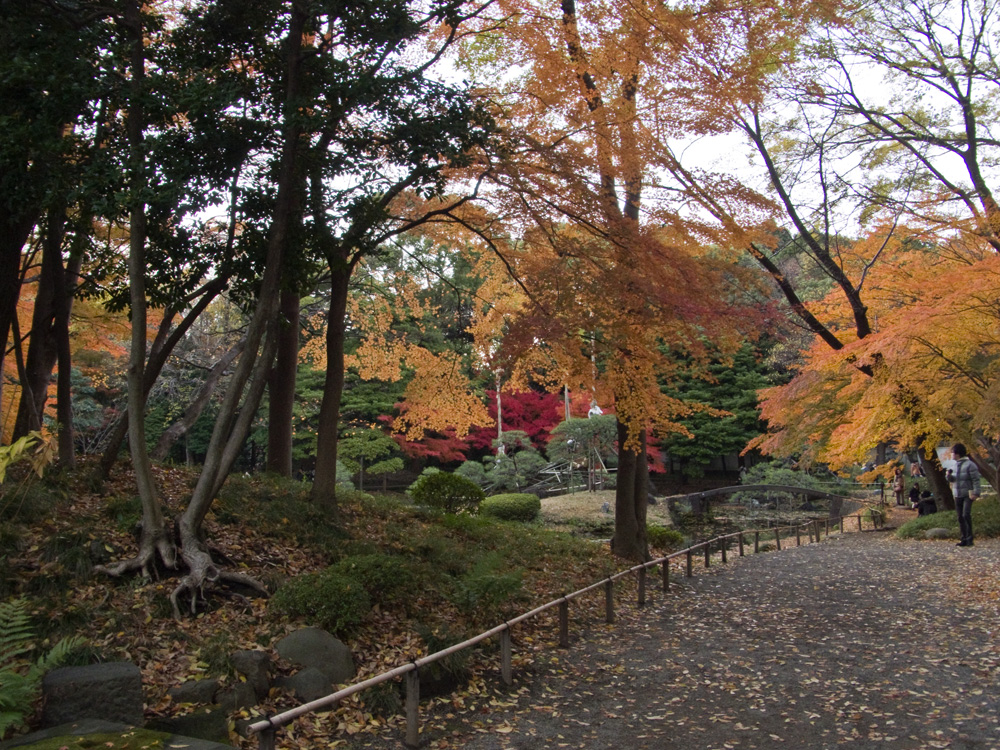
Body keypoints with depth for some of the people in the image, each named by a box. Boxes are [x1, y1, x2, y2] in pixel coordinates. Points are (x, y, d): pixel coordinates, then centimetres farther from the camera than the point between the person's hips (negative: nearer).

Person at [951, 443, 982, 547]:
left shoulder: (969, 464, -12)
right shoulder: (956, 464, 12)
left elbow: (976, 479, -14)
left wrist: (976, 493, -20)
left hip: (968, 494, -8)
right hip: (958, 495, 8)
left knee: (966, 515, -18)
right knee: (960, 518, 7)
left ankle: (969, 538, -10)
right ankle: (964, 538, 12)